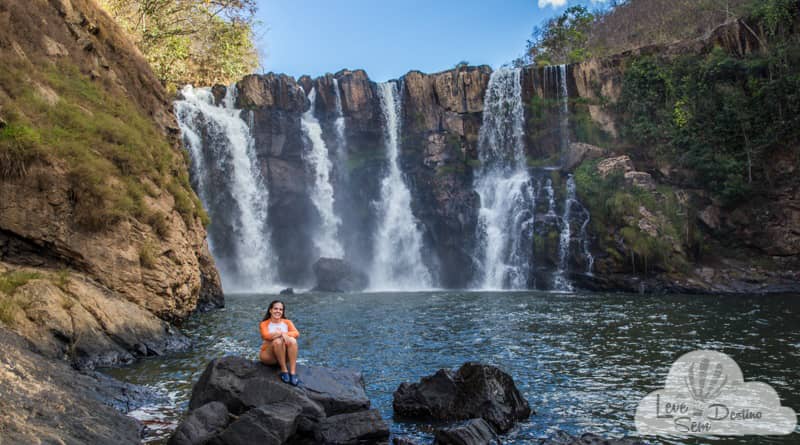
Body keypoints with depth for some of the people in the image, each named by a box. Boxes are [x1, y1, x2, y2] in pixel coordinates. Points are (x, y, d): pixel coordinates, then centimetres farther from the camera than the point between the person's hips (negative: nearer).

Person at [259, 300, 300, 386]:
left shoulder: (287, 322, 7)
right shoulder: (264, 324, 0)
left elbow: (296, 333, -11)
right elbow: (265, 336, -21)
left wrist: (285, 334, -29)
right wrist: (281, 334, -33)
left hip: (285, 356, 2)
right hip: (269, 356, -2)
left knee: (292, 340, -28)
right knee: (277, 341, -32)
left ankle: (293, 373, -36)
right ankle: (284, 371, -27)